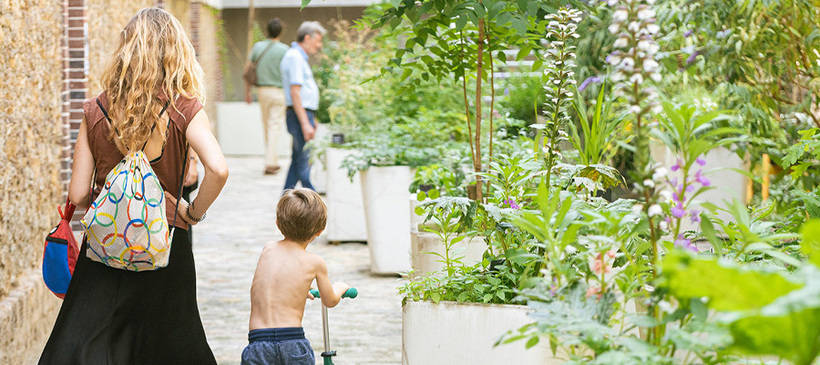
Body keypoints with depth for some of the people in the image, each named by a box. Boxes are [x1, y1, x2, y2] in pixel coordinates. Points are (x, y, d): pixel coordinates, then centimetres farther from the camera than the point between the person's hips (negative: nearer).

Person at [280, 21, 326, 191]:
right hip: (300, 114, -11)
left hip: (304, 115, 11)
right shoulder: (295, 57, -13)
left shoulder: (298, 56, 19)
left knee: (298, 161, 12)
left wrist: (311, 120, 25)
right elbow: (295, 93, -19)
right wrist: (305, 124, -22)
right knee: (304, 162, -7)